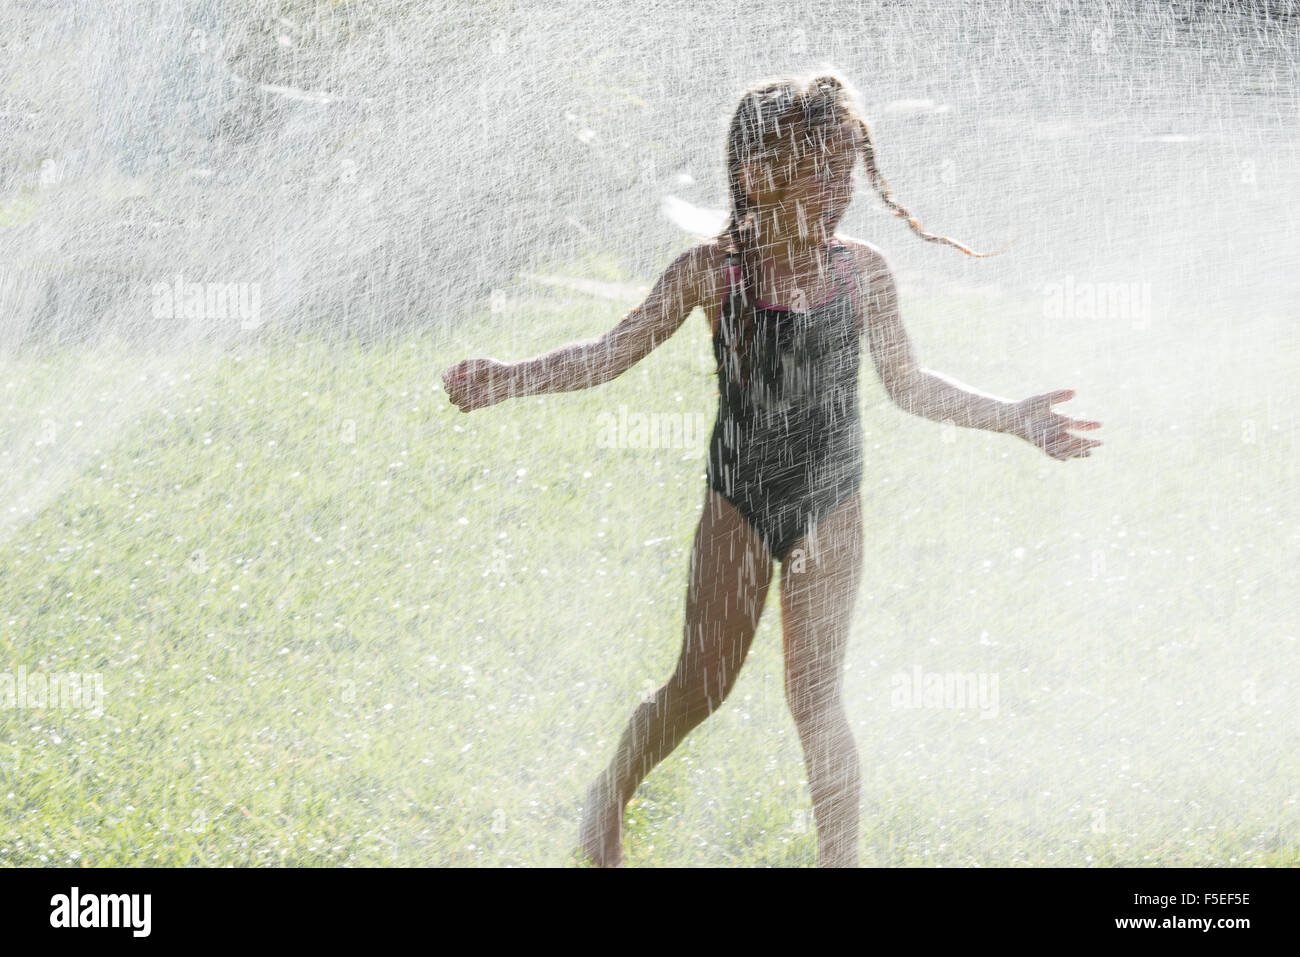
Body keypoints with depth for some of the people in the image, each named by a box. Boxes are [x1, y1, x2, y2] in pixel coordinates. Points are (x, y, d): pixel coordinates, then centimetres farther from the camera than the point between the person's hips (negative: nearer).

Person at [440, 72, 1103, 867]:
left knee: (817, 697, 2)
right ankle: (610, 797, 31)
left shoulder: (862, 274, -5)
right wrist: (508, 380, -15)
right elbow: (613, 353, -4)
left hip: (828, 507, 1)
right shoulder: (712, 272, -10)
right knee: (702, 686, 4)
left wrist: (1012, 417, -1)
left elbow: (908, 383, 7)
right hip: (739, 504, -1)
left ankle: (841, 859, 9)